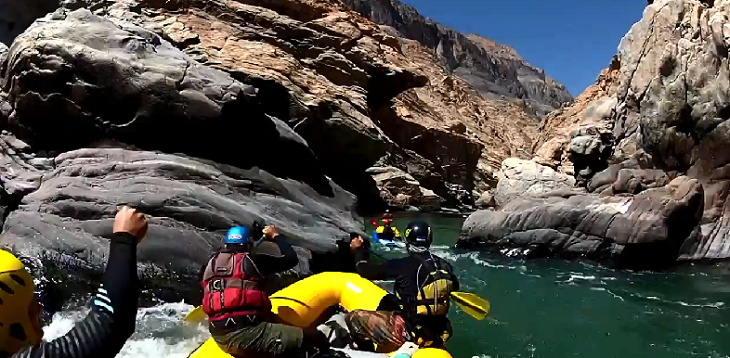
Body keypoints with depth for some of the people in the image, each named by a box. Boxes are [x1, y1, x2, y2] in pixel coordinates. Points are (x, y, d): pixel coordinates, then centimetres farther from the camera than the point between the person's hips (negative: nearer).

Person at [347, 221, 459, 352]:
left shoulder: (403, 265, -19)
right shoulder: (443, 264, -3)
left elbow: (366, 271, -9)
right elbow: (455, 287, 18)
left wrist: (358, 249, 8)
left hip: (410, 332, -6)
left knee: (353, 318, 0)